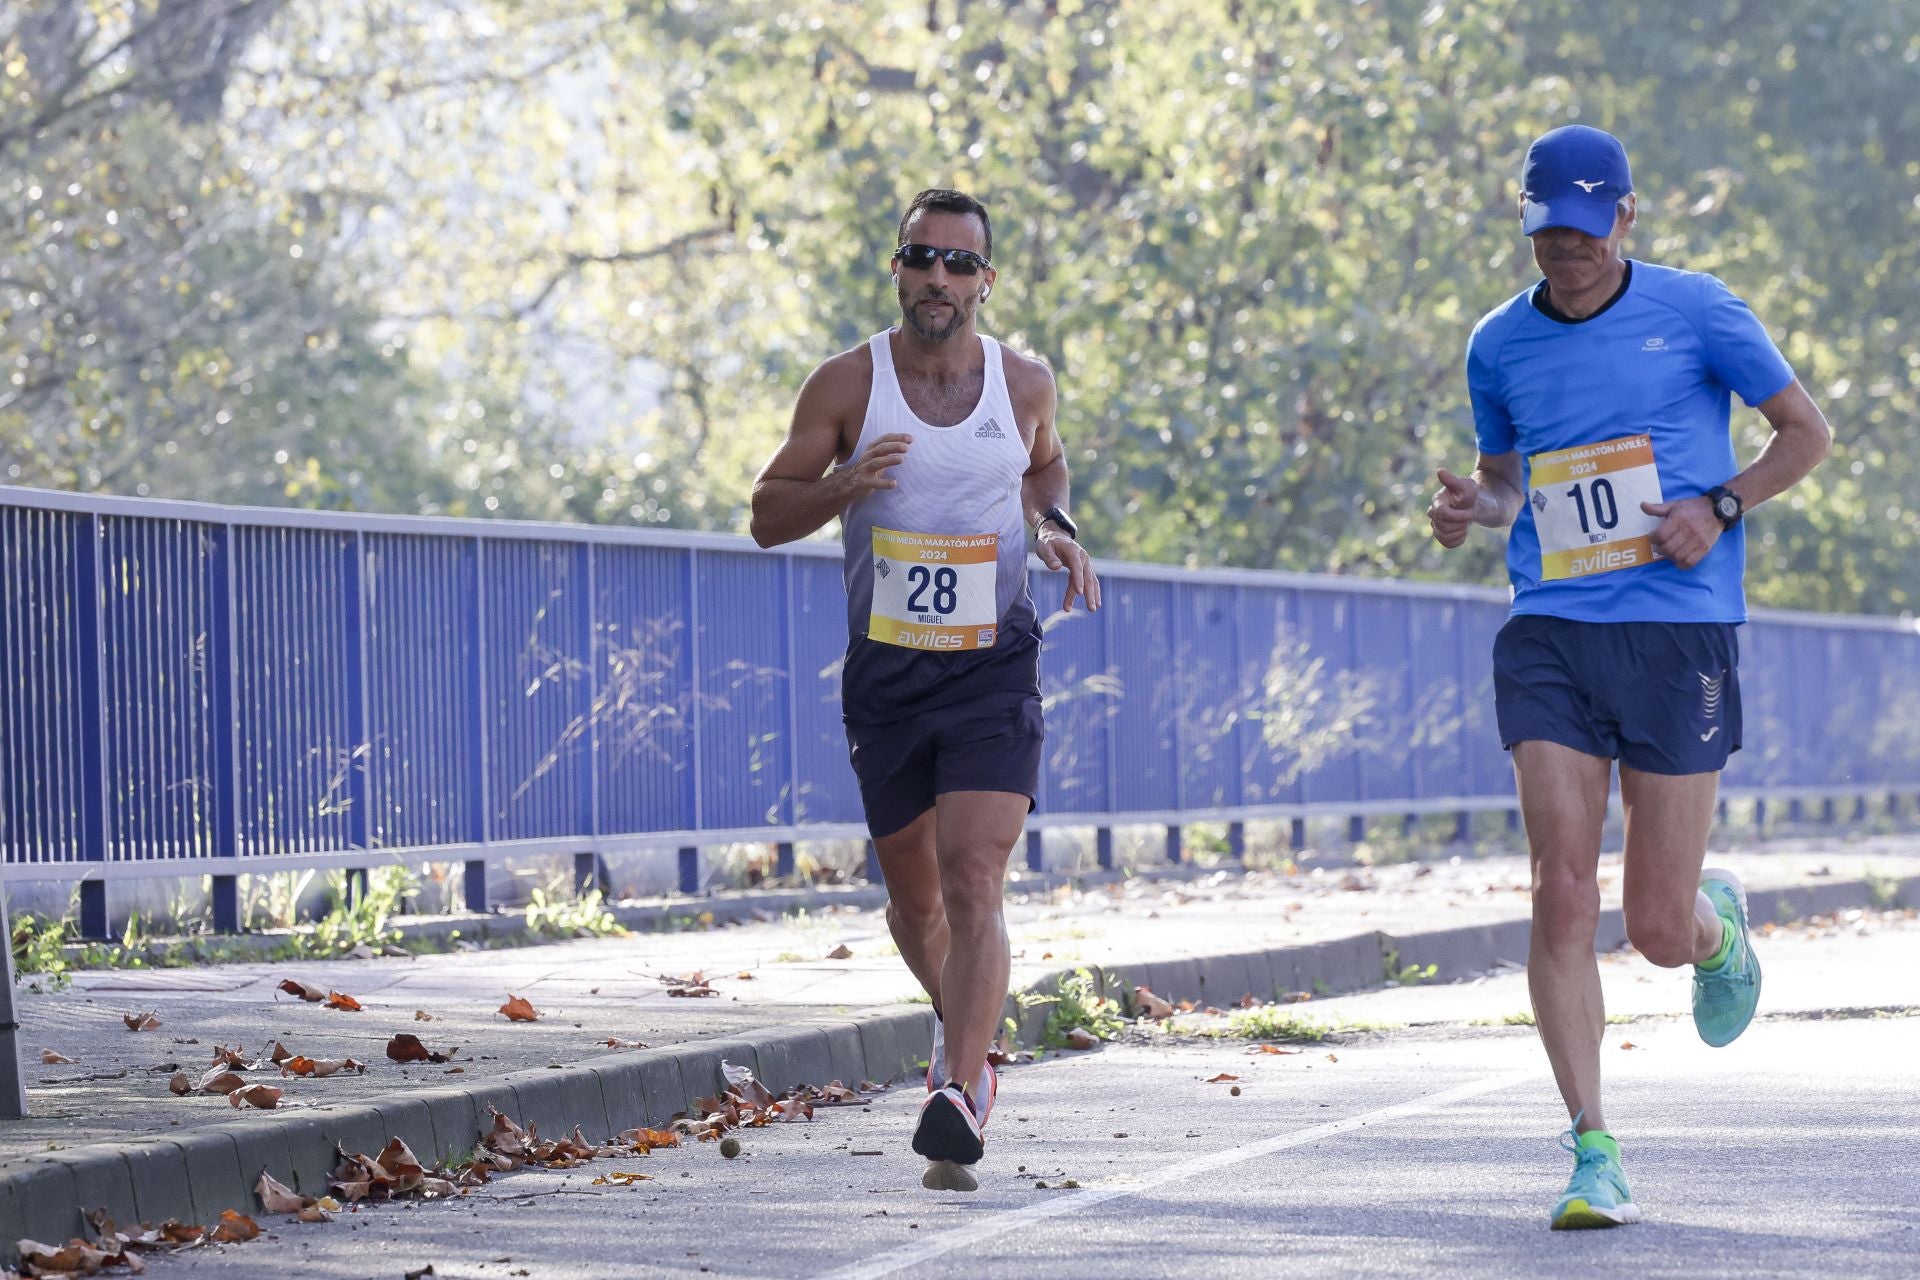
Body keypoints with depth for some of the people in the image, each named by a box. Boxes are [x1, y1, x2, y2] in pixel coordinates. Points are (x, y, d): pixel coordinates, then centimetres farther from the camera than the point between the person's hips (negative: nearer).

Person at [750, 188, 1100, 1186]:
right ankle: (963, 1028, 44)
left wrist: (1057, 529, 2)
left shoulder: (1024, 383, 1)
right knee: (914, 896, 15)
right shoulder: (847, 384, -4)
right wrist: (844, 485, -19)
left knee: (973, 888, -17)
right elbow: (768, 515, 0)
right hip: (884, 674, 1)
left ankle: (958, 1095, -23)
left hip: (994, 670, -1)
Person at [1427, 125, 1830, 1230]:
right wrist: (1472, 507, 2)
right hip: (1551, 639, 2)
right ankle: (1594, 1158, -7)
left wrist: (1720, 507, -9)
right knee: (1563, 895, -12)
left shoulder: (1695, 312, 0)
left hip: (1680, 637, -2)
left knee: (1661, 929, -1)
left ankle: (1719, 919, 38)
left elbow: (1808, 432, 7)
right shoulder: (1500, 346, 10)